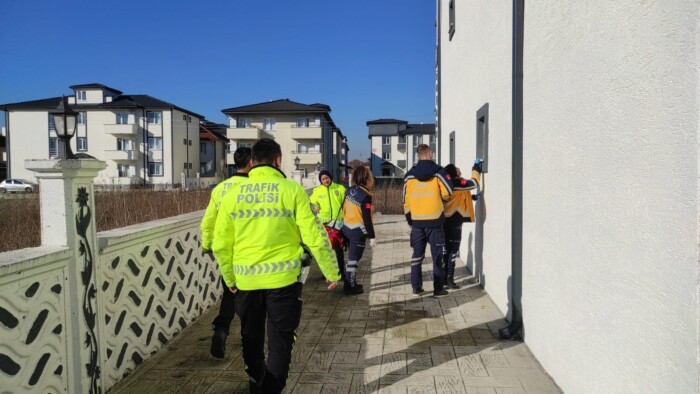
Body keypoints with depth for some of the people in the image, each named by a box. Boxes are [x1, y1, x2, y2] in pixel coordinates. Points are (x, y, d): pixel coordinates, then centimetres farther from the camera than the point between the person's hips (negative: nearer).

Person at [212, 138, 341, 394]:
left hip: (246, 280, 4)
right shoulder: (292, 190, -7)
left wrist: (230, 278, 18)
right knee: (279, 343, 10)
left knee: (251, 340, 23)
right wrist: (331, 272, 4)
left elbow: (220, 245, 3)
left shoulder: (233, 194, 1)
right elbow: (315, 237, -9)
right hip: (283, 278, -3)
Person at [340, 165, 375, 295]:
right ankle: (350, 287, 10)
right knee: (353, 259, 2)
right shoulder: (365, 197, -19)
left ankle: (350, 283, 29)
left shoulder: (349, 190, 4)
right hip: (358, 231, -8)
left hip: (347, 228, 8)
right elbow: (367, 219, -19)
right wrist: (371, 236, -13)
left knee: (351, 257, 19)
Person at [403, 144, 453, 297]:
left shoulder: (409, 175, 4)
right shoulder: (438, 171, -5)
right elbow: (447, 193, -11)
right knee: (437, 256, 5)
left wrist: (409, 221, 15)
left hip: (417, 221, 3)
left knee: (417, 255, 13)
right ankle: (438, 289, 8)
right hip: (434, 220, -3)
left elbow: (406, 201, 5)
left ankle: (416, 288, 15)